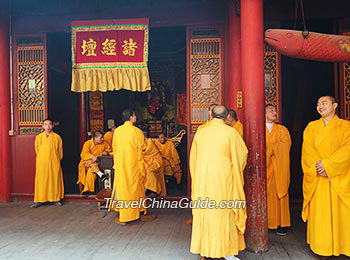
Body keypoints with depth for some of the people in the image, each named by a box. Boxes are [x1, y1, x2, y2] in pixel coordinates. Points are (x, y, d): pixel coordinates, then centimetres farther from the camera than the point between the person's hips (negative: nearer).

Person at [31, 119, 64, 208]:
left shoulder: (57, 137, 2)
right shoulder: (39, 137, 5)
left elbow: (60, 151, 9)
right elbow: (37, 150, 15)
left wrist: (57, 160, 9)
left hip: (54, 162, 0)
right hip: (42, 162, 1)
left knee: (55, 180, 3)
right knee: (41, 180, 1)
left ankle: (55, 199, 12)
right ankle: (39, 200, 9)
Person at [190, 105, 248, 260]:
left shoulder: (200, 133, 3)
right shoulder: (230, 132, -7)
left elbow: (193, 158, 11)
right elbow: (242, 154, 0)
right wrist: (236, 171, 18)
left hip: (202, 180, 4)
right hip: (223, 180, -3)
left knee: (203, 213, 12)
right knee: (224, 214, 6)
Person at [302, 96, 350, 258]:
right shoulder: (311, 127, 12)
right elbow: (307, 150, 1)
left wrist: (327, 164, -17)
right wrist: (317, 166, -14)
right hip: (317, 178, 1)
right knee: (319, 212, 1)